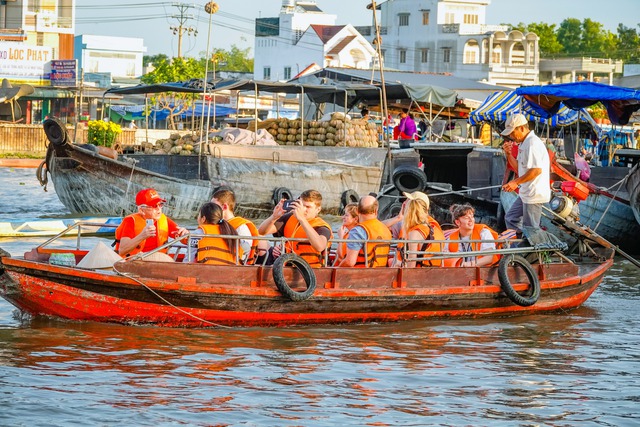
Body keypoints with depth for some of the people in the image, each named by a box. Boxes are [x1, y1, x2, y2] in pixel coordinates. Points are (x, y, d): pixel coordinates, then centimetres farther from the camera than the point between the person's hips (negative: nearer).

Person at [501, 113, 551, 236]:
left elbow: (536, 170, -27)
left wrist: (516, 182, -22)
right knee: (511, 218, 18)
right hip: (525, 193, 11)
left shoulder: (533, 144, -19)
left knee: (530, 229, -5)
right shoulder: (523, 144, 15)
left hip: (534, 194, -11)